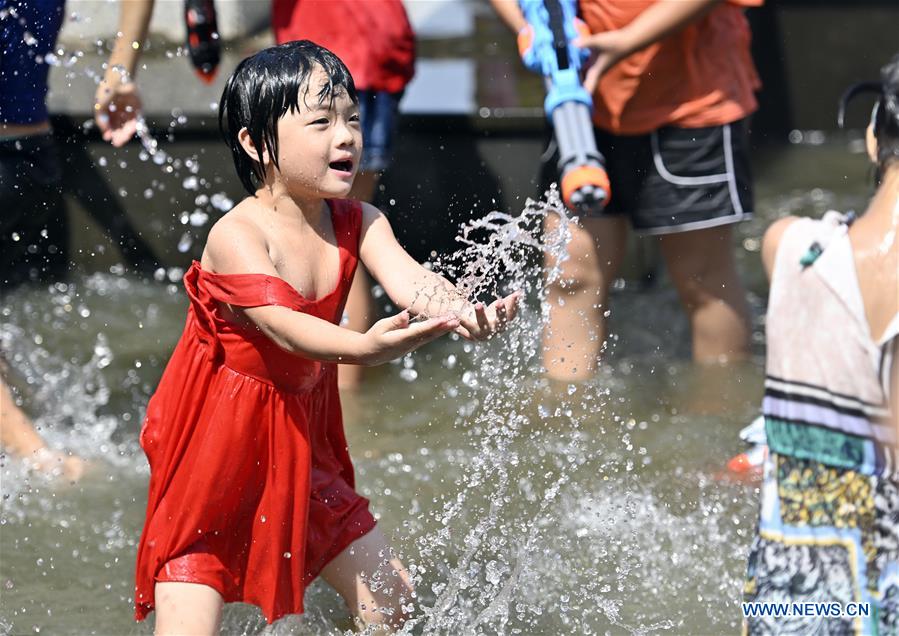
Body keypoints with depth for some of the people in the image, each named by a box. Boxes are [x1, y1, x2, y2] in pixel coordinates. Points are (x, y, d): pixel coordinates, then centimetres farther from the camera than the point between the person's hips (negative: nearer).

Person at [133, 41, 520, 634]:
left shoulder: (357, 223, -3)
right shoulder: (237, 236, -22)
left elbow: (410, 279, -21)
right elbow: (283, 325, -37)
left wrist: (461, 311, -45)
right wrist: (363, 347, -56)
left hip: (301, 441, 7)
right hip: (213, 451, -6)